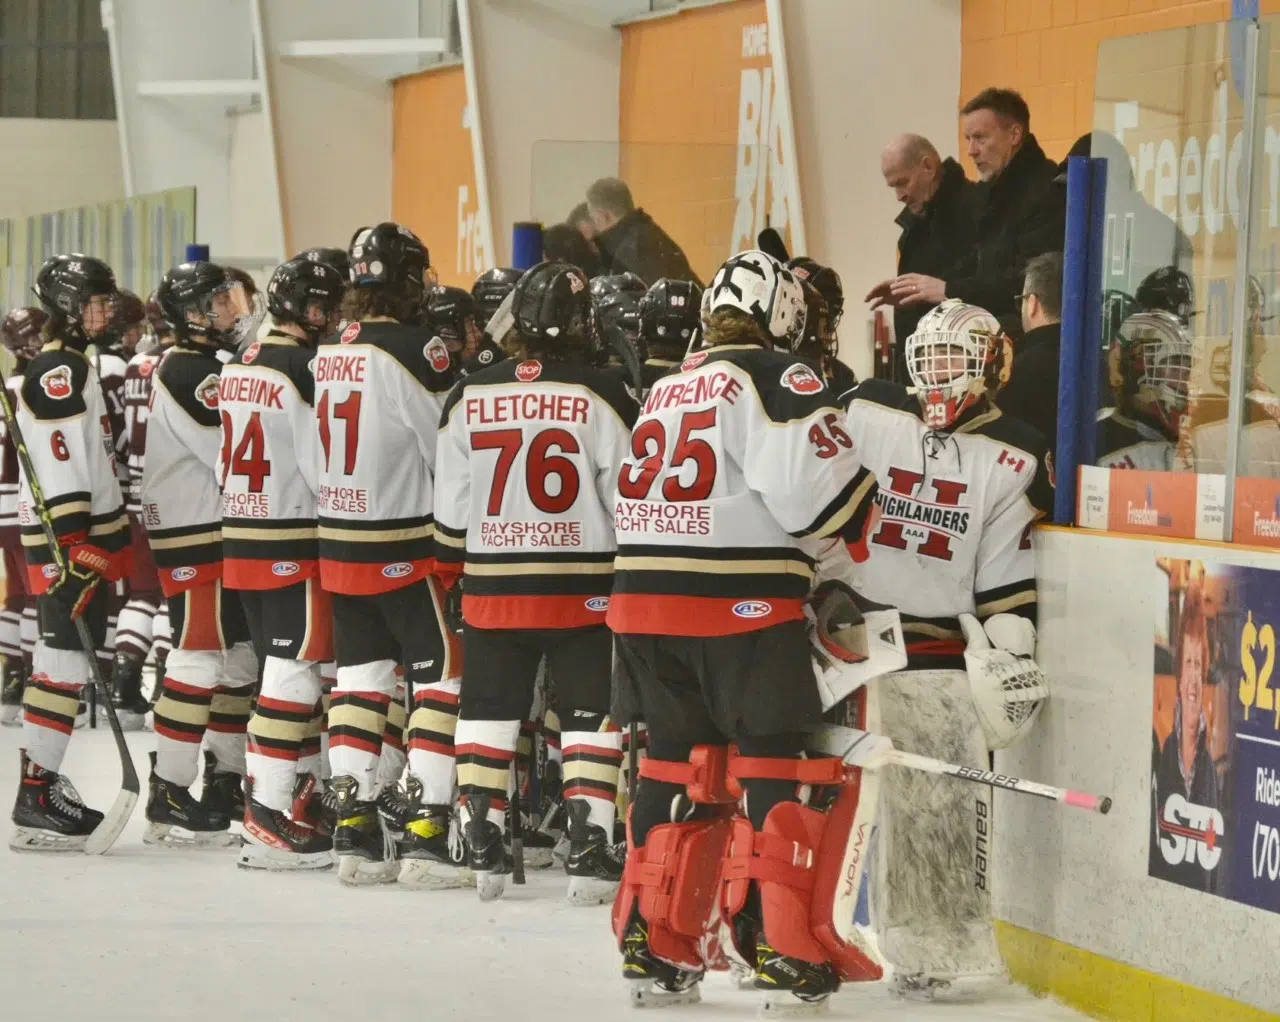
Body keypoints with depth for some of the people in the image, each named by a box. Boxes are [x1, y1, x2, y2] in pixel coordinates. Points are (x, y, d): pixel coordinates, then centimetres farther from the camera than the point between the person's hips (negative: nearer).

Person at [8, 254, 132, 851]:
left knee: (64, 662, 14)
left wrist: (113, 533, 26)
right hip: (67, 540, -11)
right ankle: (35, 801, -10)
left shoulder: (75, 366, 18)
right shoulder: (57, 372, -15)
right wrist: (77, 547, -26)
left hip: (88, 534, 11)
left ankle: (46, 785, 20)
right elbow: (59, 470, -22)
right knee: (65, 664, -11)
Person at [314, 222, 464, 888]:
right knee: (444, 678, -1)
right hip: (406, 547, -7)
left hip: (339, 541, 7)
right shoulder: (414, 350, -17)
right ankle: (422, 834, -7)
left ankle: (354, 832, 13)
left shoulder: (327, 351, 6)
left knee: (362, 676, 13)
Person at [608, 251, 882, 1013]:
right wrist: (865, 513, 1)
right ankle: (785, 954, -2)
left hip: (645, 595, 7)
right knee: (774, 770, 0)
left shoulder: (671, 387, 19)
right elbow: (814, 486, -18)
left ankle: (653, 948, 15)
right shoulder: (777, 379, -6)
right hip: (742, 607, -7)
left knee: (677, 768, 14)